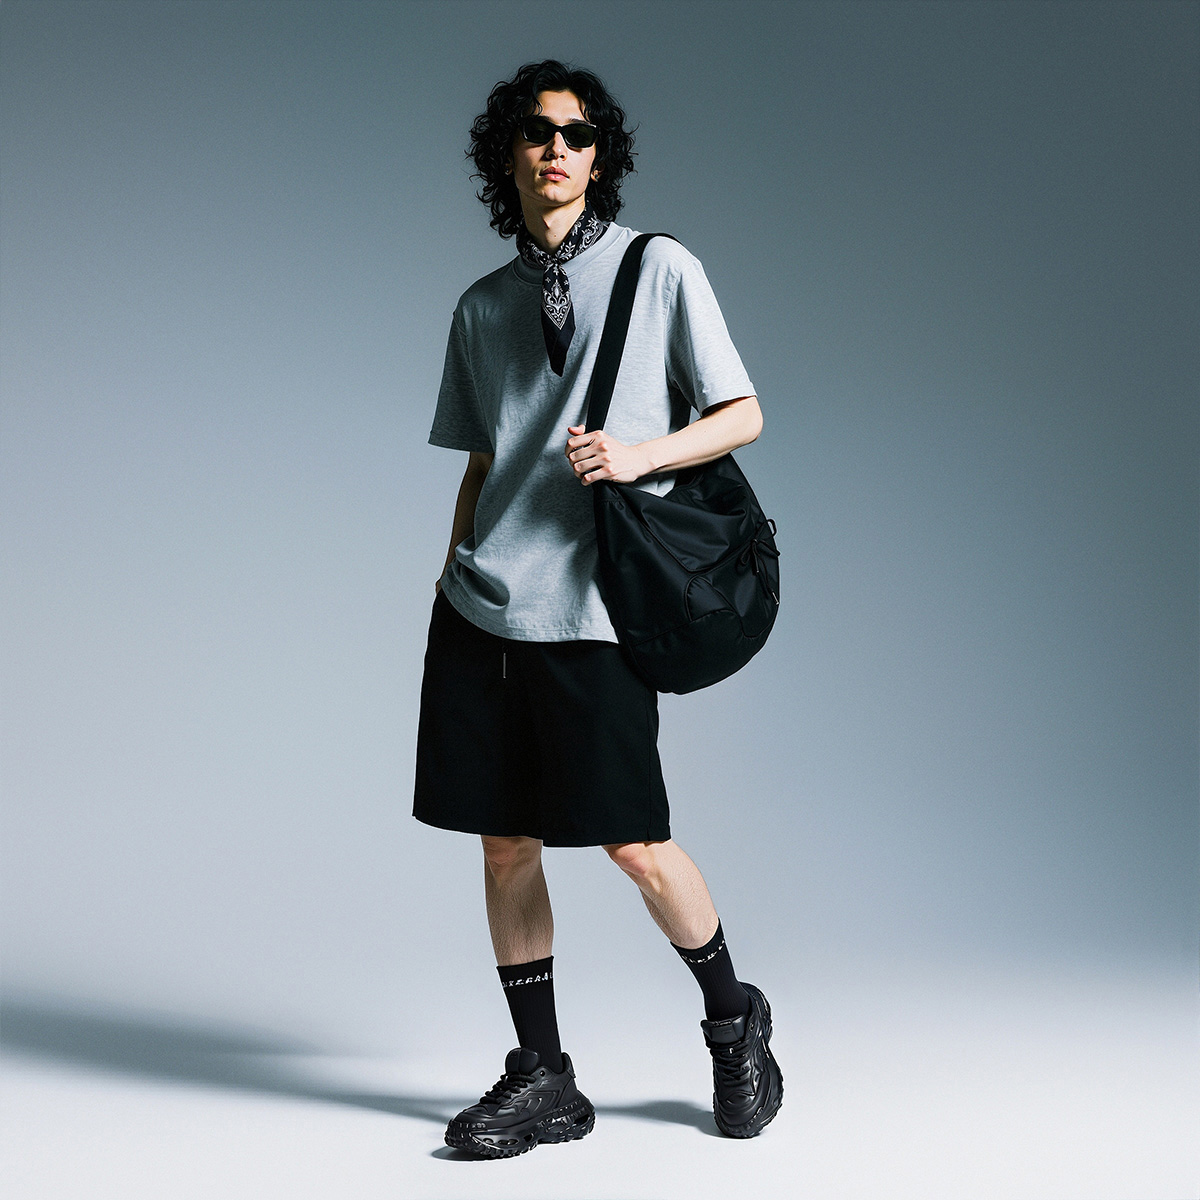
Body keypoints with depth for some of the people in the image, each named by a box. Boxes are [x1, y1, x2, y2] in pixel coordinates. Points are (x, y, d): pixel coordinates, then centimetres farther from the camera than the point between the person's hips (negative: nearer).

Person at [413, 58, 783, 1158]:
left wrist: (642, 454, -14)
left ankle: (735, 1022, 22)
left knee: (633, 843, -4)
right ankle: (542, 1077, 17)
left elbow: (742, 416, 3)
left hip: (594, 610, -4)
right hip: (484, 605, 4)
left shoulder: (660, 269, 4)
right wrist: (447, 590, 16)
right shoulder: (483, 308, 15)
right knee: (505, 841, 5)